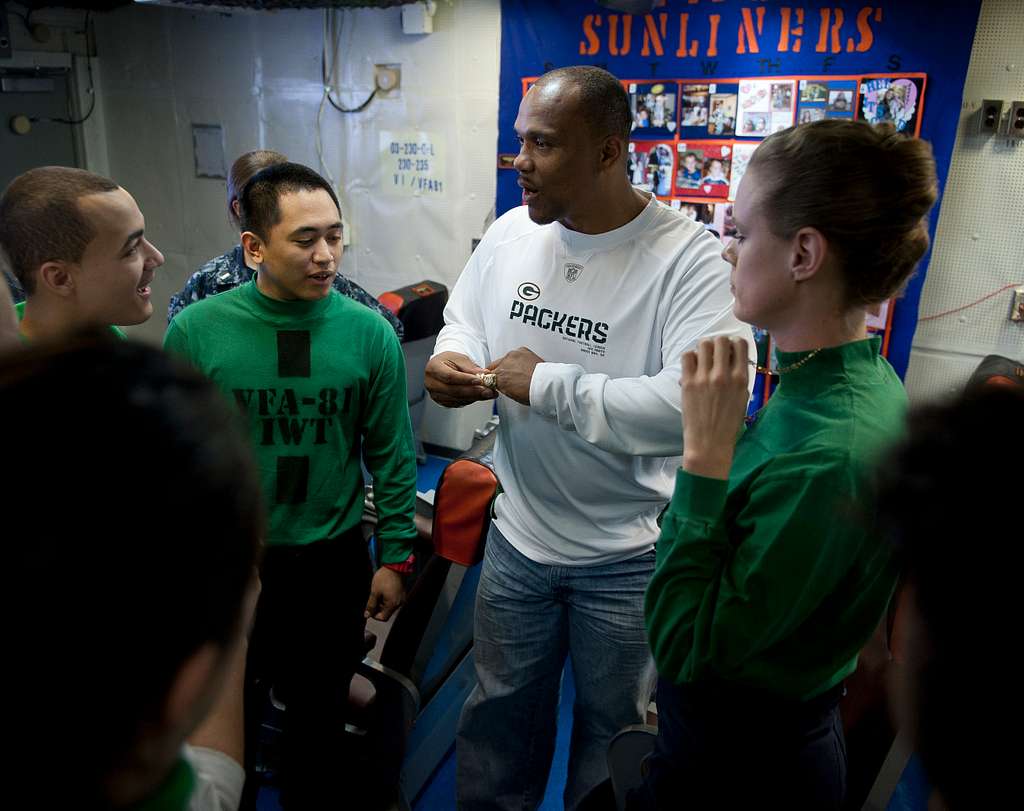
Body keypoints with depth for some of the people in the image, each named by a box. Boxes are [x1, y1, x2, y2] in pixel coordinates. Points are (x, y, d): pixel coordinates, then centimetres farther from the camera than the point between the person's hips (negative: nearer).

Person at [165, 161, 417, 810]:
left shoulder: (369, 331, -11)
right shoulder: (195, 331, -12)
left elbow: (393, 456, -4)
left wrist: (396, 557, -1)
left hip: (334, 560, 0)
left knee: (319, 712, 21)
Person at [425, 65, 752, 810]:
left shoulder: (689, 257, -21)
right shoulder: (508, 234, -2)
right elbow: (463, 323, 12)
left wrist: (550, 383, -29)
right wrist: (450, 361, -12)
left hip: (629, 554, -4)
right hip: (516, 533, 5)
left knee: (613, 727, 22)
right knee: (501, 710, 25)